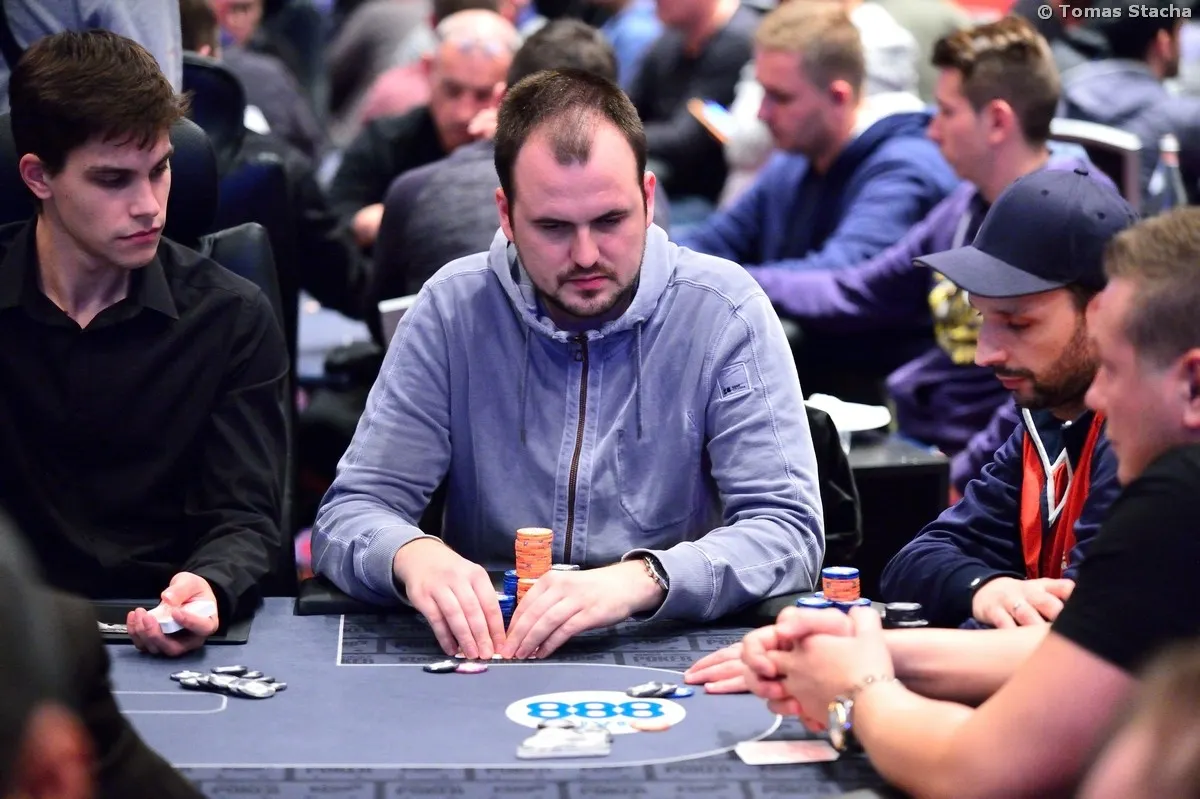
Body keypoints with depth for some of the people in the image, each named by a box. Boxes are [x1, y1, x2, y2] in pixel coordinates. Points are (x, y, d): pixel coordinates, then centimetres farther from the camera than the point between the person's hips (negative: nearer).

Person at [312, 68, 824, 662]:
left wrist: (640, 580, -30)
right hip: (484, 652, 2)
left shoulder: (726, 312, -5)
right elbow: (347, 517, -2)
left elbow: (788, 533, -11)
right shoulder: (453, 309, -1)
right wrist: (412, 555, -27)